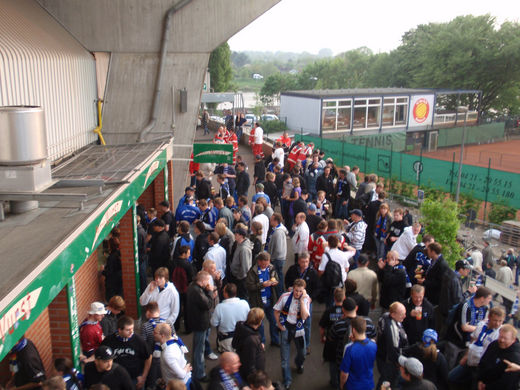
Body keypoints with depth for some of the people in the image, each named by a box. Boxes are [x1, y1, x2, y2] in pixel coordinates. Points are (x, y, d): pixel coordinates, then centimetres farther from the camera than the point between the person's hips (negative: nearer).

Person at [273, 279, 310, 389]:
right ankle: (287, 380, 18)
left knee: (302, 353, 17)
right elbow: (276, 311, 0)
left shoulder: (306, 299, -13)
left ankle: (299, 364, 53)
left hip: (298, 328, 1)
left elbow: (304, 316, -25)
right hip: (285, 328, -1)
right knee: (285, 357, 1)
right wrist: (279, 324, -7)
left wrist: (302, 300, -28)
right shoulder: (285, 297, -14)